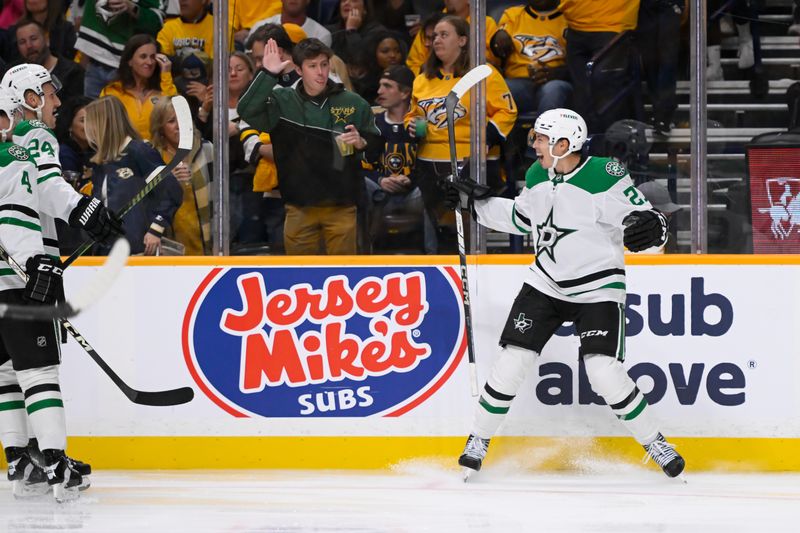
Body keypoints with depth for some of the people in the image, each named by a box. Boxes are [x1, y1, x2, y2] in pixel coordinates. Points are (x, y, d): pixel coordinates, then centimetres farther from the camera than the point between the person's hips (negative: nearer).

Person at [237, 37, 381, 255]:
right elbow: (247, 111, -15)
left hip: (341, 205, 0)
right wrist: (268, 74, -21)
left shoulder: (353, 103, 2)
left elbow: (376, 144, 9)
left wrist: (361, 143, -14)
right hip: (300, 207, 0)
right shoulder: (282, 101, 1)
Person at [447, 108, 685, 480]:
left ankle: (655, 444, -1)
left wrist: (648, 227, -44)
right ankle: (478, 441, 14)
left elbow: (649, 219, -22)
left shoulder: (605, 177, -20)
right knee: (512, 359, -1)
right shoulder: (537, 176, 2)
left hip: (598, 289, -6)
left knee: (604, 371, -17)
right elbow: (520, 218, 20)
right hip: (546, 283, 6)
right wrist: (478, 203, 15)